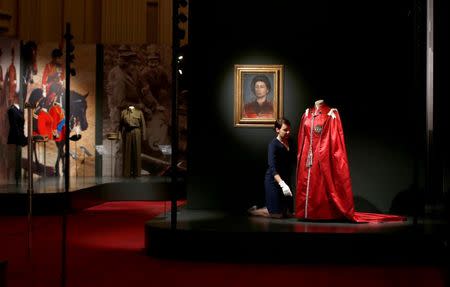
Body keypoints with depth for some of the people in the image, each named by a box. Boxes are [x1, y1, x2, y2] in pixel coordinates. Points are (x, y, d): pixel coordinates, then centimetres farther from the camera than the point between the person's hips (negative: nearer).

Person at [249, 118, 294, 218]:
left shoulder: (290, 142, 6)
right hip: (273, 180, -7)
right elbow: (272, 168, -26)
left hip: (285, 179, 7)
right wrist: (282, 183, -38)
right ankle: (253, 211, 20)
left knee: (287, 212, 13)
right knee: (277, 214, -5)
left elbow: (291, 161, 12)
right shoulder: (273, 145, -15)